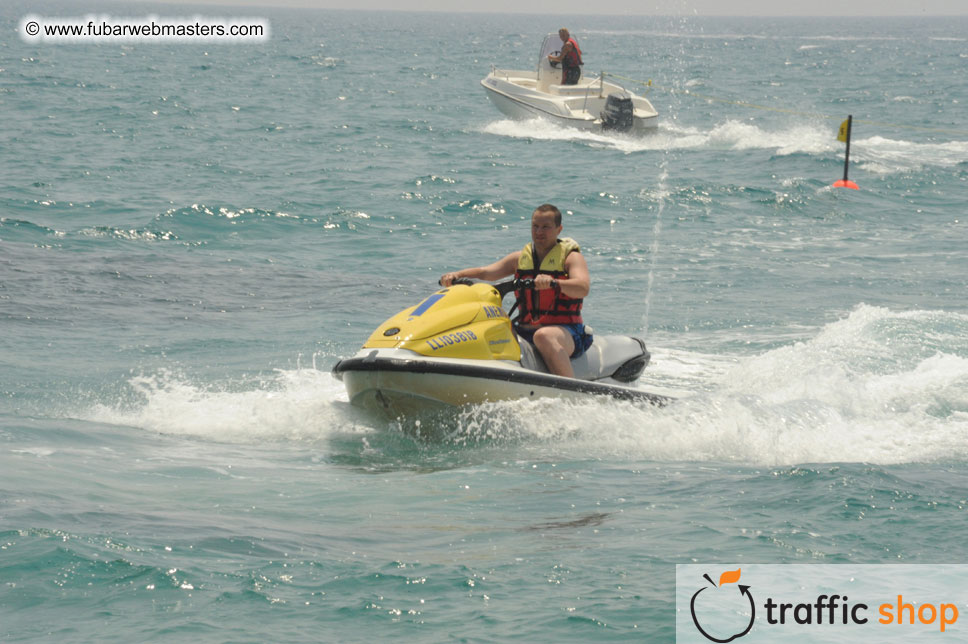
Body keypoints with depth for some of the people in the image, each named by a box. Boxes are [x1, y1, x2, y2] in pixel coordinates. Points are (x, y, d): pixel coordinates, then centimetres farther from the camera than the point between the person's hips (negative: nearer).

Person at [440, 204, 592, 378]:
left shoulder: (571, 257, 0)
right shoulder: (521, 258, 17)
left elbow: (583, 288, -19)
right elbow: (486, 272, 10)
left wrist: (554, 283, -38)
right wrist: (457, 275, -10)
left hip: (567, 332, -6)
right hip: (525, 330, 6)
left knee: (543, 336, -41)